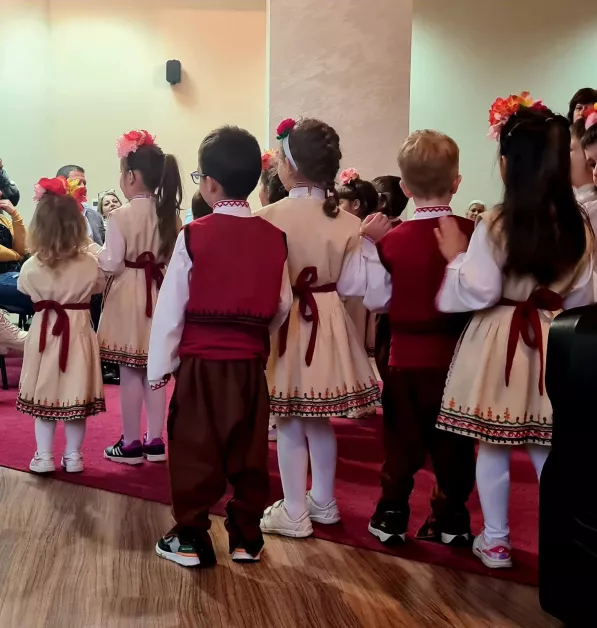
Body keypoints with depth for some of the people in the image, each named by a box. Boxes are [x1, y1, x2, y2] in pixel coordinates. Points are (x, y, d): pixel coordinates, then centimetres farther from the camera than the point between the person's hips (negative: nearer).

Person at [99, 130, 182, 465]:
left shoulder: (121, 215, -15)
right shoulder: (171, 214, 2)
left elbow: (112, 265, -14)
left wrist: (93, 252, 4)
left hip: (129, 297, -6)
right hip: (159, 295, 6)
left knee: (130, 373, 3)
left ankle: (131, 444, 13)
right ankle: (155, 441, 20)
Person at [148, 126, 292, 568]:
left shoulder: (194, 236, -11)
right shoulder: (274, 237, -1)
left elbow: (171, 307, -7)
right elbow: (283, 304, 5)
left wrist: (160, 365, 1)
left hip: (201, 362, -3)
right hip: (251, 362, 4)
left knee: (194, 452, 8)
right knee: (249, 452, 13)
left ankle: (191, 538, 18)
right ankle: (247, 537, 23)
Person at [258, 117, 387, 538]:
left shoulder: (270, 217, -15)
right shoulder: (347, 222, -3)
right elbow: (353, 286, -1)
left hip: (286, 323, -4)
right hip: (328, 321, 4)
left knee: (290, 421, 7)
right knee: (320, 417, 18)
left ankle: (294, 513, 18)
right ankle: (323, 501, 33)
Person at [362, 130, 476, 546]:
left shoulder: (393, 240, -9)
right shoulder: (473, 234, -9)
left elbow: (377, 299, -3)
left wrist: (367, 245, 4)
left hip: (407, 353, 0)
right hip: (456, 353, 1)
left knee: (402, 441, 11)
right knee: (453, 443, 12)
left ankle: (392, 516, 19)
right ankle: (451, 519, 21)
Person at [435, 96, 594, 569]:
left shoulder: (496, 224, -16)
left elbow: (478, 293, -14)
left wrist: (456, 257, -1)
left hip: (499, 344, -4)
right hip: (553, 344, 4)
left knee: (492, 447, 10)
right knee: (549, 450, 14)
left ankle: (496, 542, 22)